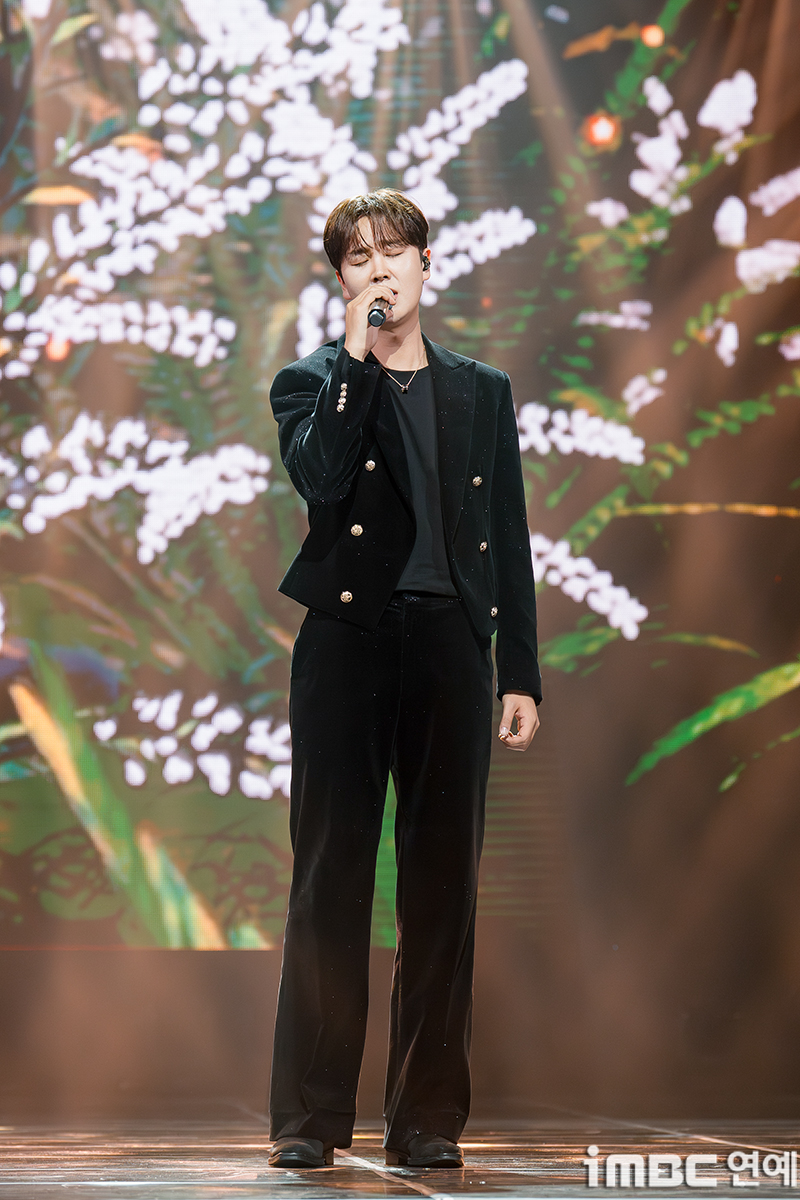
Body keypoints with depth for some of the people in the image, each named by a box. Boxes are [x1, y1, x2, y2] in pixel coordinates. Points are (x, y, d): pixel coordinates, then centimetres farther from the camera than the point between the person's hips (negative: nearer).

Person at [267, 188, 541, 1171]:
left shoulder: (483, 392, 16)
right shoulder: (313, 382, 9)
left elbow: (509, 542, 13)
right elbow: (320, 476, -14)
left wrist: (520, 674, 6)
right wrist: (357, 350, -11)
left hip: (449, 647, 2)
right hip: (347, 644, -2)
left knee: (442, 881, 2)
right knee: (330, 879, -2)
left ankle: (427, 1117, 8)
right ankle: (309, 1117, 2)